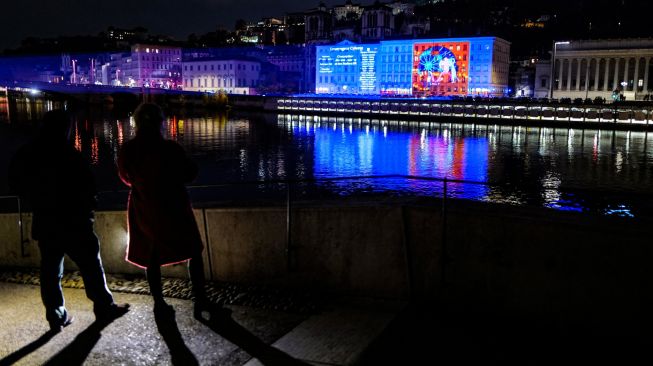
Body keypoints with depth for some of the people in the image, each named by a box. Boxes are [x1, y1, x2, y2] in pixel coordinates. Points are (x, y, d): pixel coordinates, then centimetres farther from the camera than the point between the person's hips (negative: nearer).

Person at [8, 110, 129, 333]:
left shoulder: (24, 155, 3)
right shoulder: (68, 154, -16)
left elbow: (16, 185, 12)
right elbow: (87, 186, -14)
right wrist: (88, 208, 5)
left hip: (44, 222, 6)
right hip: (73, 221, -6)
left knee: (50, 270, 12)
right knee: (91, 266, 5)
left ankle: (56, 316, 17)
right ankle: (104, 308, 13)